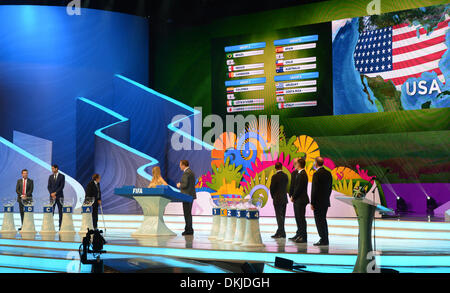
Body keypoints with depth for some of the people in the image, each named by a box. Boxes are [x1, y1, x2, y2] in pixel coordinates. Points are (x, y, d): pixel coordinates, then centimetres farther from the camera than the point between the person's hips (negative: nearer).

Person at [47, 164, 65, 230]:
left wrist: (55, 193, -13)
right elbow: (49, 186, 6)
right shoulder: (51, 177, 12)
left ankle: (60, 226, 3)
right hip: (52, 196, 3)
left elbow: (62, 186, -8)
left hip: (59, 196, -3)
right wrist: (52, 194, -8)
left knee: (60, 211, 0)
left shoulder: (62, 176, 0)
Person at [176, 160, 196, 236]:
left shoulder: (186, 173, -15)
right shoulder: (191, 172, 17)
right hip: (191, 195, 10)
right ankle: (189, 229, 18)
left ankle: (189, 230, -5)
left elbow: (185, 185, -22)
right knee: (188, 213, 14)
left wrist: (179, 185, -3)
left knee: (187, 213, -6)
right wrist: (181, 184, 17)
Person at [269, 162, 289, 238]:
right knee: (282, 216, 12)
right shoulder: (285, 176, 4)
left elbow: (272, 188, -10)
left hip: (277, 199, -6)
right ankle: (279, 232, 18)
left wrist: (273, 196, 5)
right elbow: (286, 186, 9)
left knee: (279, 216, -4)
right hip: (284, 199, 7)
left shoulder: (275, 176, -14)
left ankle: (282, 233, -6)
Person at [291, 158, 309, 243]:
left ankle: (303, 237, -2)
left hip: (301, 200, -10)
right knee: (298, 218, 16)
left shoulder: (302, 174, -17)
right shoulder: (299, 173, 14)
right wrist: (293, 196, 9)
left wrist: (293, 197, -11)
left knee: (301, 218, -6)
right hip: (298, 200, 10)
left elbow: (299, 188, -20)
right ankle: (299, 234, 25)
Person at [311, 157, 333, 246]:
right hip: (326, 201, 8)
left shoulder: (316, 174, -16)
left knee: (319, 221, -1)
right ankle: (325, 240, 20)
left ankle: (323, 240, 0)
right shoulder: (328, 173, 7)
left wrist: (312, 203, -11)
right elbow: (330, 187, 12)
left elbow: (314, 189, -16)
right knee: (323, 220, 16)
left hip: (318, 202, -8)